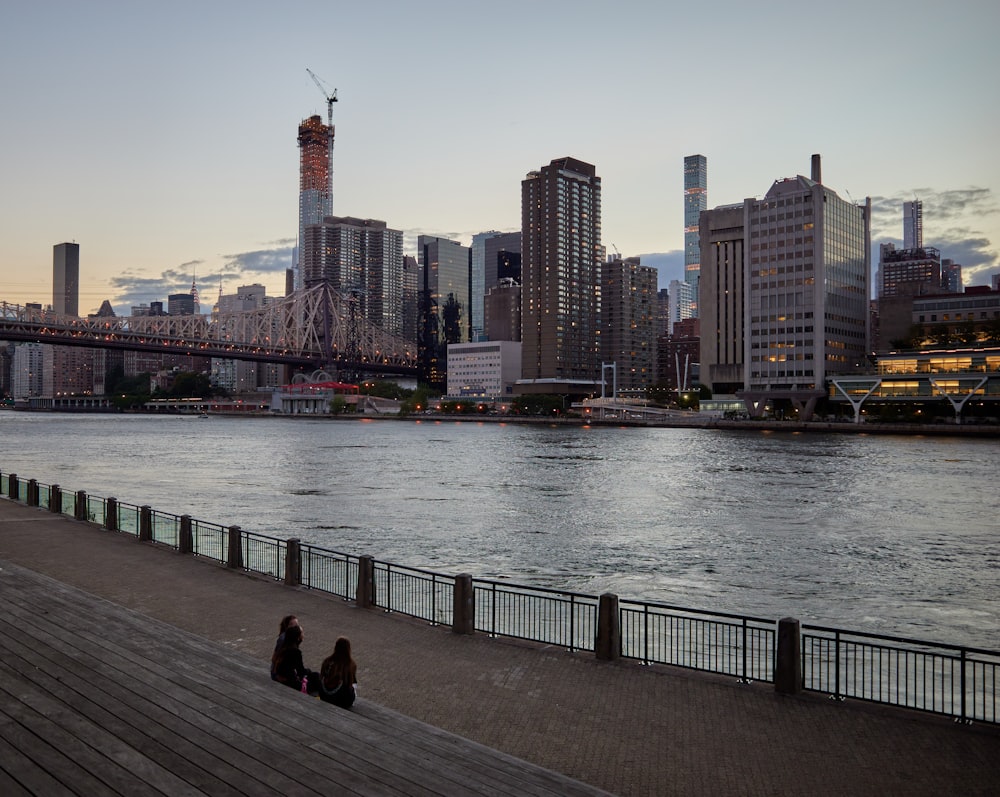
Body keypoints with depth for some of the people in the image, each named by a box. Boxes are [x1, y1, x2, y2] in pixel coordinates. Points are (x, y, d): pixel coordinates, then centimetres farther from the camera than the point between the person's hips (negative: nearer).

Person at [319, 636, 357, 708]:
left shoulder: (327, 661, -10)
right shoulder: (351, 664, -19)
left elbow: (321, 679, 3)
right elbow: (354, 682, -4)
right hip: (343, 702, -3)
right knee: (354, 686, 27)